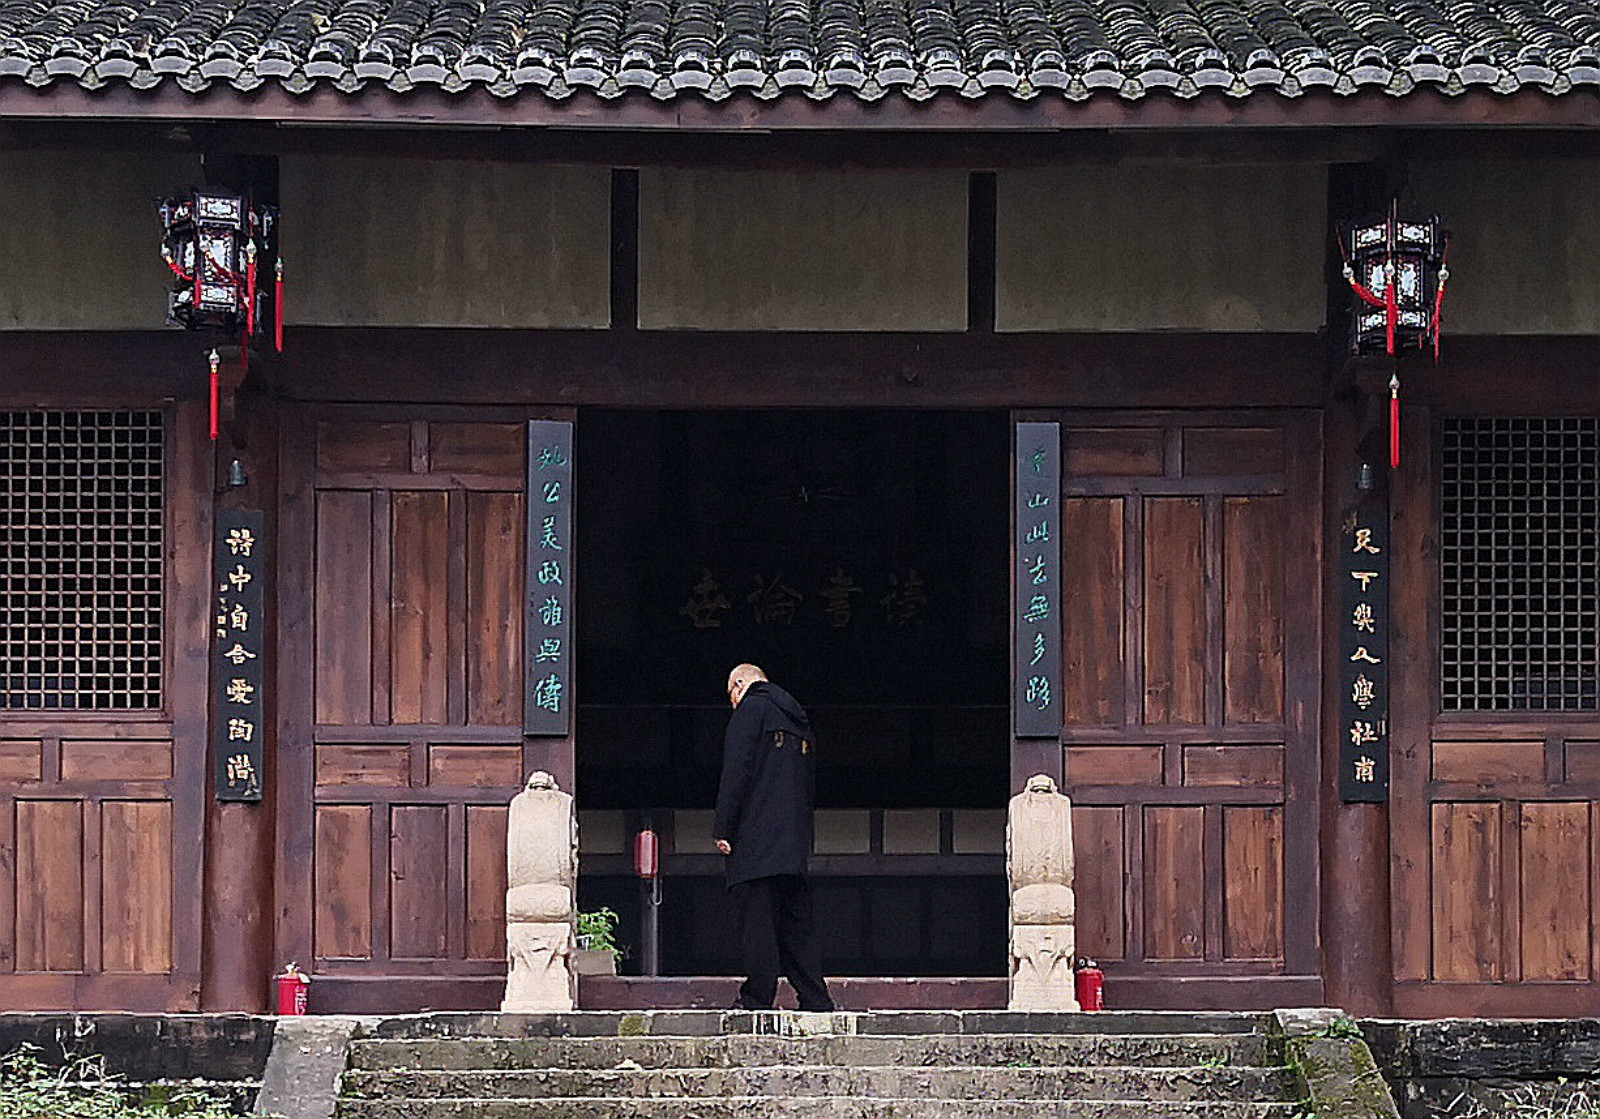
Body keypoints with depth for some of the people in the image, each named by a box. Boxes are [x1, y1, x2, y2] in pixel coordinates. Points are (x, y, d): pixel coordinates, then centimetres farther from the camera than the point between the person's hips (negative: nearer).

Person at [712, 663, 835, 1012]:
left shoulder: (750, 709, -1)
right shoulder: (799, 720, 22)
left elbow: (736, 772, -10)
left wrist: (723, 830, -10)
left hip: (755, 841, -7)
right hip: (795, 846, 7)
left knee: (757, 924, -9)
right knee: (795, 924, 8)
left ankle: (756, 999, -13)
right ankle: (816, 1000, 4)